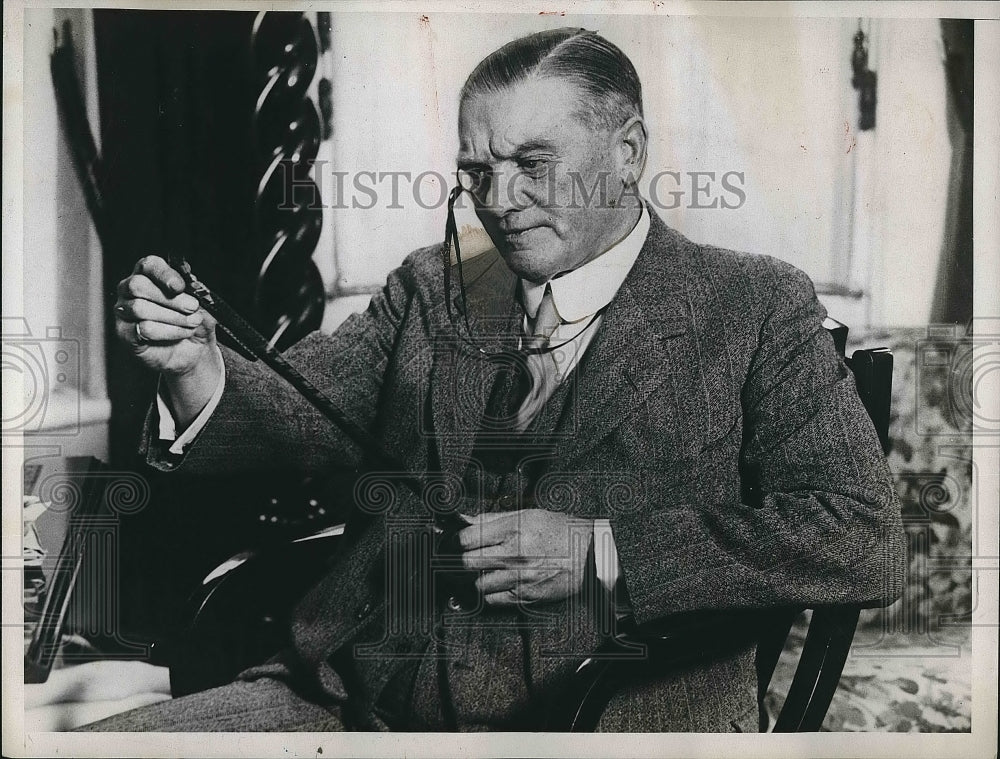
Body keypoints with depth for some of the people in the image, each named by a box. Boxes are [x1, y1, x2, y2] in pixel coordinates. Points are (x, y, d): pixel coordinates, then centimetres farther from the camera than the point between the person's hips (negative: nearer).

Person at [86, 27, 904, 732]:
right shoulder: (430, 288, 17)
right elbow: (295, 416, 6)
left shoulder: (755, 307, 4)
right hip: (362, 699, 4)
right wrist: (196, 367, -17)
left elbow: (867, 542, -5)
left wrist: (599, 552, -11)